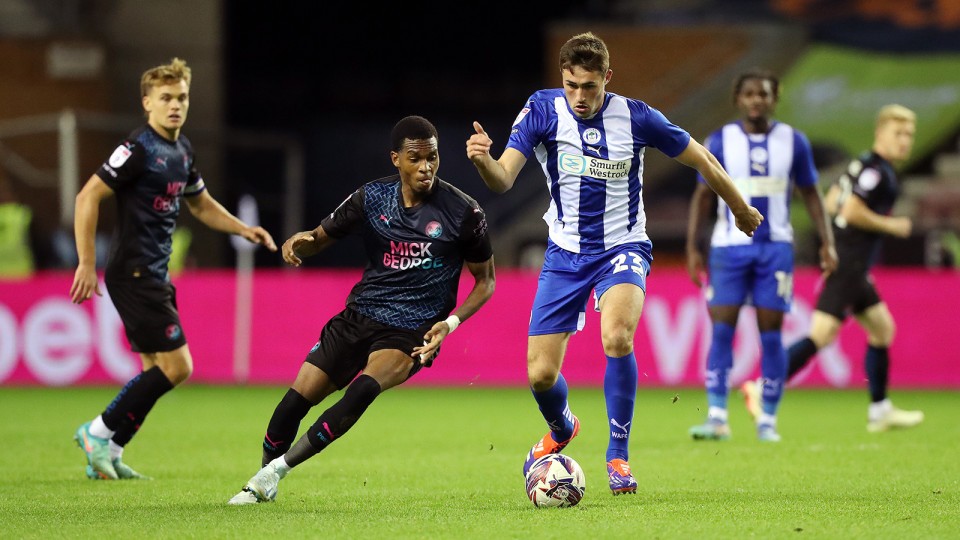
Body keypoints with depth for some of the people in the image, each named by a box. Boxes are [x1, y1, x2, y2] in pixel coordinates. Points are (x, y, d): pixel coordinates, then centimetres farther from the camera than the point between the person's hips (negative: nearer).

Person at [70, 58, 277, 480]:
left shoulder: (182, 151, 12)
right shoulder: (139, 149, -15)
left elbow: (200, 204, 28)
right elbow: (88, 197, -18)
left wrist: (243, 229, 13)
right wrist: (87, 264, -20)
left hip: (155, 276, 9)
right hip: (133, 274, -9)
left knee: (158, 371, 10)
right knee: (176, 365, -11)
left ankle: (106, 456, 15)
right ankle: (99, 433, -2)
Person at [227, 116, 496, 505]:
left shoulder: (463, 211, -8)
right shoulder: (372, 198, 0)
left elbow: (485, 280, 3)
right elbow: (321, 237, 11)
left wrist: (451, 322, -12)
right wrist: (298, 241, -14)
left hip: (412, 334, -3)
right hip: (359, 316, 3)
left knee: (363, 390, -30)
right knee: (297, 399, -7)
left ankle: (277, 469, -19)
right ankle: (262, 485, 19)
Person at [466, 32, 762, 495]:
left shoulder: (635, 117, -12)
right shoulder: (542, 110, -10)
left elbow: (701, 160, 3)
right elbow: (503, 180, -20)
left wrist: (742, 211, 15)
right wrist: (483, 160, -43)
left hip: (623, 247, -2)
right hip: (565, 253, 2)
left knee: (617, 337, -32)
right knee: (540, 375, -2)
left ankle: (618, 455, -14)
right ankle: (561, 430, 36)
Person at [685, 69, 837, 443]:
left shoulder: (793, 142, 5)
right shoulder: (719, 142, 3)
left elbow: (810, 193, 11)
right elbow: (702, 195, 7)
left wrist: (827, 242, 3)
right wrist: (692, 248, 1)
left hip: (775, 247, 0)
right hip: (729, 245, 0)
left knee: (771, 333, -1)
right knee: (721, 330, -8)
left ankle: (767, 420, 6)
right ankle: (717, 418, -7)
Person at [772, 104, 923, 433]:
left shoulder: (864, 165, 16)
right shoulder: (876, 170, -13)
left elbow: (831, 203, 19)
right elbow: (851, 211, -22)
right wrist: (891, 225, -11)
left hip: (853, 269, 11)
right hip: (848, 265, -11)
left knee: (882, 329, 17)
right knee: (822, 333, -17)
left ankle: (880, 411, 22)